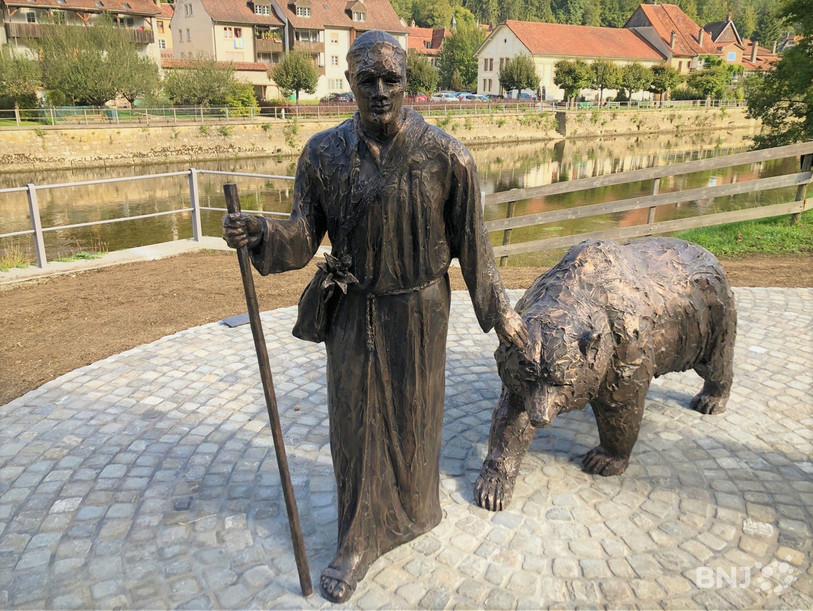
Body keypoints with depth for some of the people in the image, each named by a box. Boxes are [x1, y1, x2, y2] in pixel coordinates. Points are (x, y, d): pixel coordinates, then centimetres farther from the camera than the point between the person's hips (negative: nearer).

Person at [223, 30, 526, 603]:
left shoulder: (445, 156, -13)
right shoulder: (324, 153, -6)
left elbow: (471, 243, -4)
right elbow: (304, 237, -4)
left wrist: (500, 311, 2)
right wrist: (260, 233, -25)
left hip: (418, 311, -2)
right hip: (352, 312, 2)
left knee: (413, 417, 16)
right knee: (353, 422, 10)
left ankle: (412, 512, 46)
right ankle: (359, 542, 31)